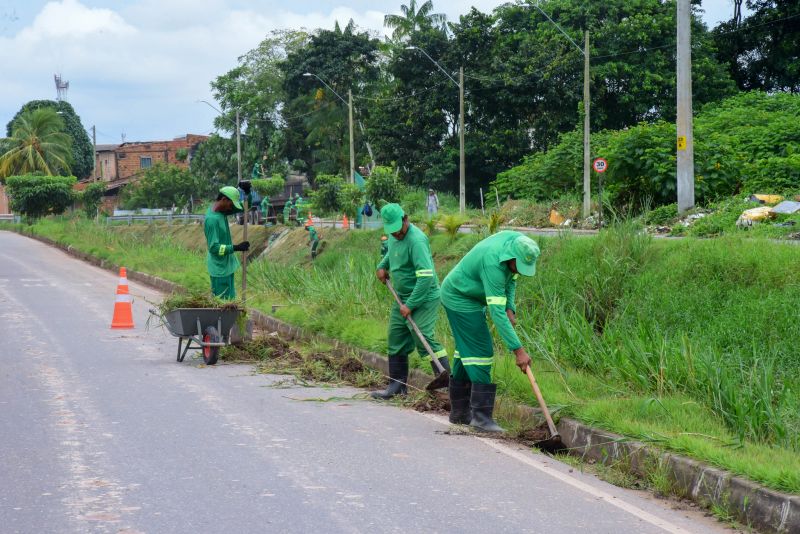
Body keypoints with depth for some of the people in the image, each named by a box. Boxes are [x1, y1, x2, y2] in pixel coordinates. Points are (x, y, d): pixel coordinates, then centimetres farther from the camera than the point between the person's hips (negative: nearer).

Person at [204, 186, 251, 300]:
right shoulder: (212, 219, -25)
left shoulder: (221, 210, 2)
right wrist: (236, 248, -27)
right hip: (219, 268, -9)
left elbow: (243, 208, 13)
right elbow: (214, 248, -27)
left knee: (230, 299, 15)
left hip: (227, 265, 9)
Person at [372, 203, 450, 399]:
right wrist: (382, 266, 13)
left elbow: (426, 276, -27)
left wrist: (410, 305, -25)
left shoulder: (416, 240, -23)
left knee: (423, 339, -17)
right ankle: (397, 385, 20)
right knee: (396, 338, 11)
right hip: (402, 297, 9)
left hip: (423, 299, -9)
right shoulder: (394, 237, 6)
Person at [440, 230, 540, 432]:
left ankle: (459, 412, 19)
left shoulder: (517, 242, -11)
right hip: (460, 299, -9)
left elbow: (510, 278, 8)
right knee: (480, 353, -13)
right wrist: (518, 350, -38)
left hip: (470, 298, 9)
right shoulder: (493, 264, -36)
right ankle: (481, 415, -13)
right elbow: (496, 313, -37)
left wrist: (510, 309, -5)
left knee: (466, 351, 12)